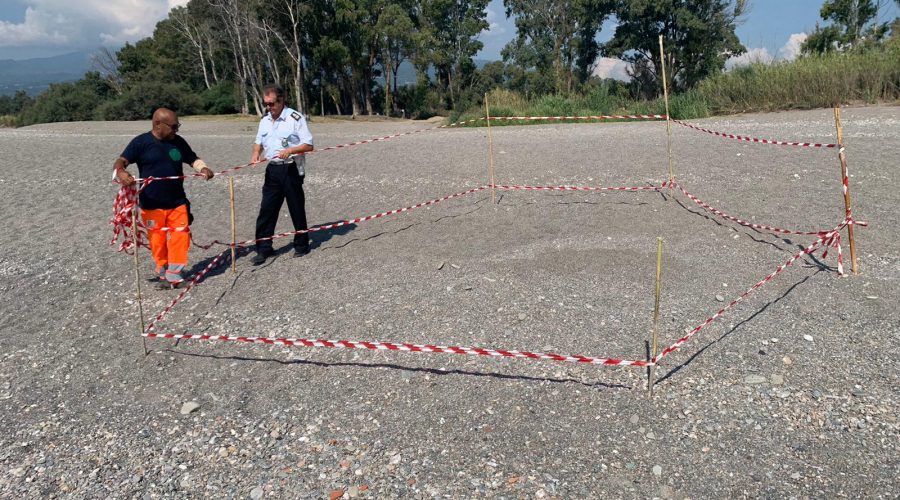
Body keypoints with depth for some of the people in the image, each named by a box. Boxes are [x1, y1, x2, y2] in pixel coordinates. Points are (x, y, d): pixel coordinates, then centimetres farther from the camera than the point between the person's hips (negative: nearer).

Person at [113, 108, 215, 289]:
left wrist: (203, 168, -11)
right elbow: (122, 160, -12)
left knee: (180, 238, -2)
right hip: (151, 205, -3)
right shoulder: (141, 142, -7)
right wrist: (120, 172, -35)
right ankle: (163, 272, 27)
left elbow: (193, 159, 12)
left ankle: (174, 275, 9)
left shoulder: (178, 141, 5)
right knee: (157, 241, 8)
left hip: (177, 202, 3)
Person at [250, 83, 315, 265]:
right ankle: (263, 249, 8)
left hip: (291, 169, -5)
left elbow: (308, 145, -10)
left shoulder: (295, 118, -9)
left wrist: (290, 150, -24)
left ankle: (301, 245, 21)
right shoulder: (264, 120, 11)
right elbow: (258, 142, 22)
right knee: (266, 209, 2)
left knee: (297, 209, 5)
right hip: (272, 170, 5)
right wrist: (256, 153, 0)